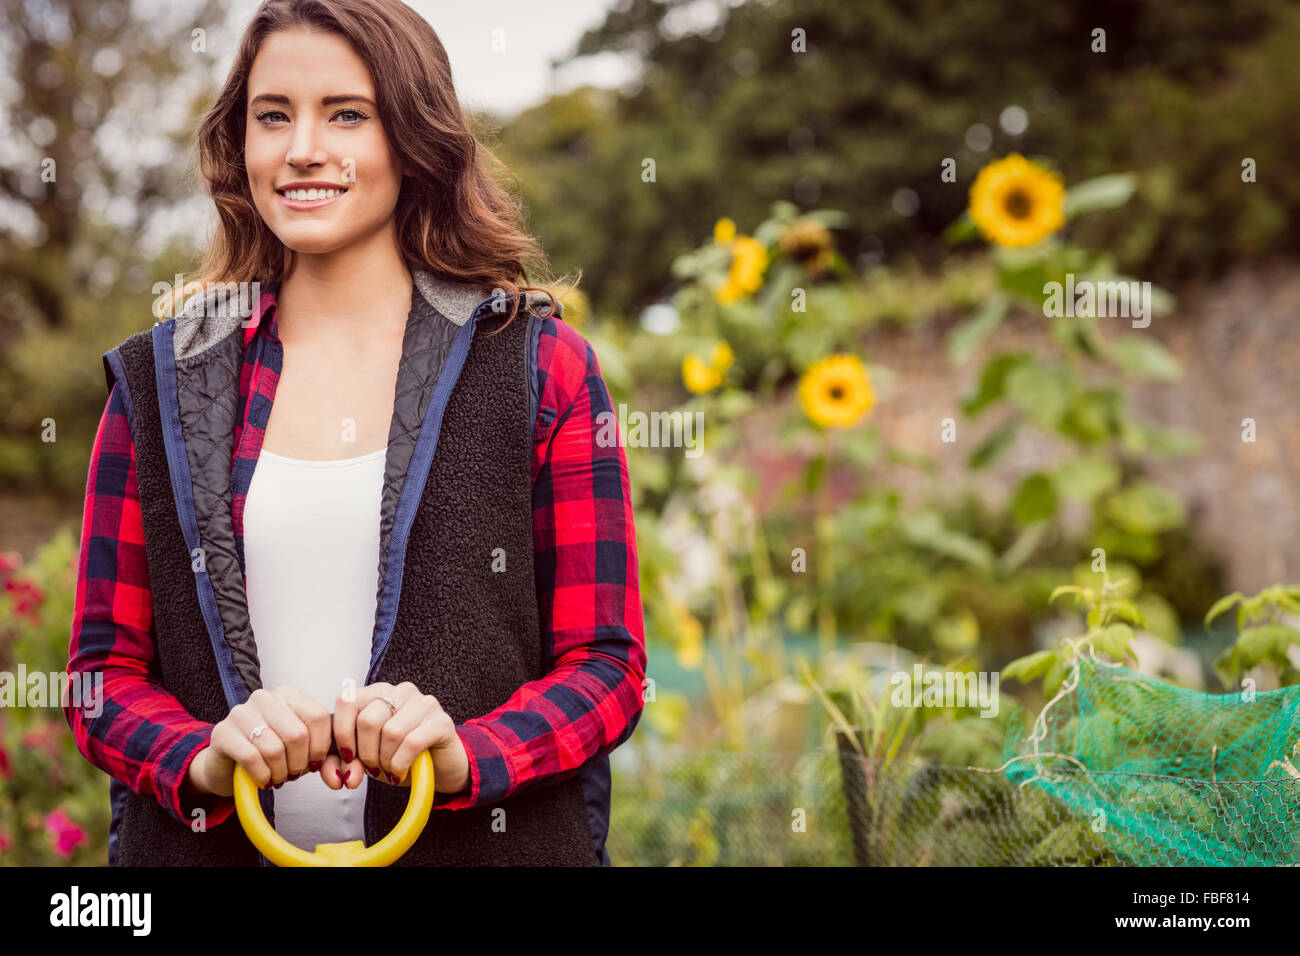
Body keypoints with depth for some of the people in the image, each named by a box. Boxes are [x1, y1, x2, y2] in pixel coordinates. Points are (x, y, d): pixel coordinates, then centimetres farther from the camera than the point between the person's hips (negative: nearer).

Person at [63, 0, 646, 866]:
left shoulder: (543, 367, -3)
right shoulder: (160, 380, 3)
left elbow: (607, 666, -3)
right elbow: (105, 669, 4)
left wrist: (463, 757, -20)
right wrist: (203, 761, -15)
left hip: (477, 841, -1)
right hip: (214, 843, 1)